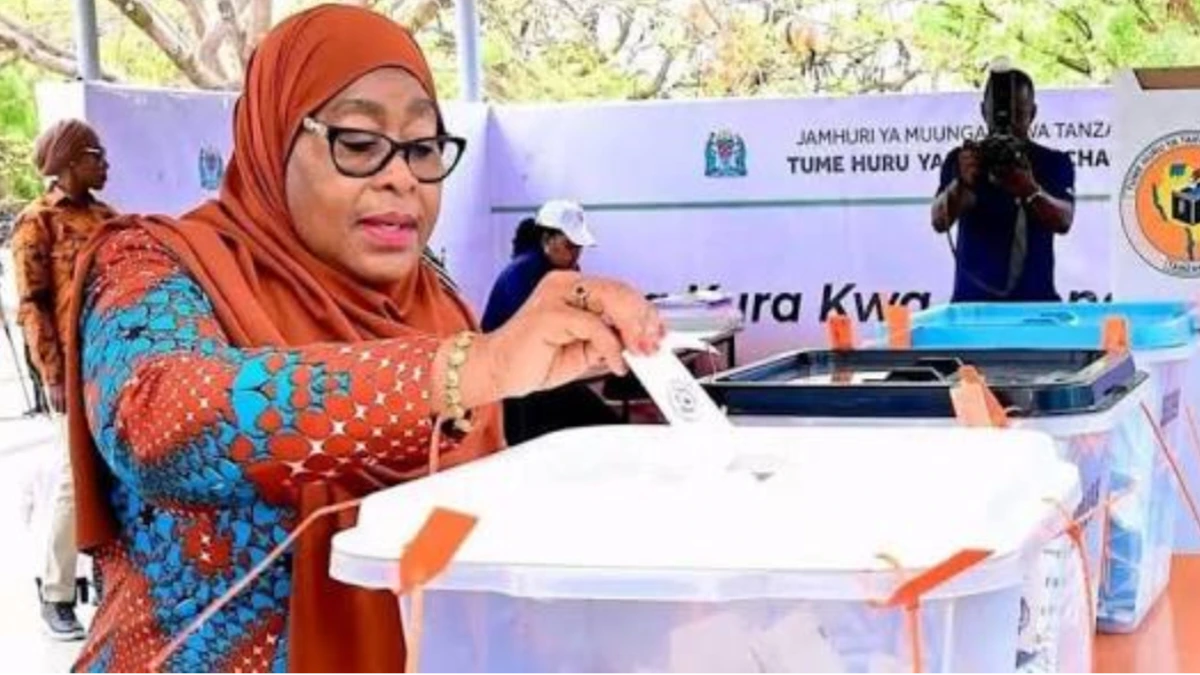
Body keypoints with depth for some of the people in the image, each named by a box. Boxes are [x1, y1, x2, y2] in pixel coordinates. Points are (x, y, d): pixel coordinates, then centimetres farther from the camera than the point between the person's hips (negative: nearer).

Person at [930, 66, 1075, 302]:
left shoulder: (1054, 163, 6)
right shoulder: (963, 160, 4)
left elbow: (1063, 220, -10)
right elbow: (940, 221, -10)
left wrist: (1030, 190, -31)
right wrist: (961, 183, -31)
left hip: (1035, 300, 1)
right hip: (973, 300, -1)